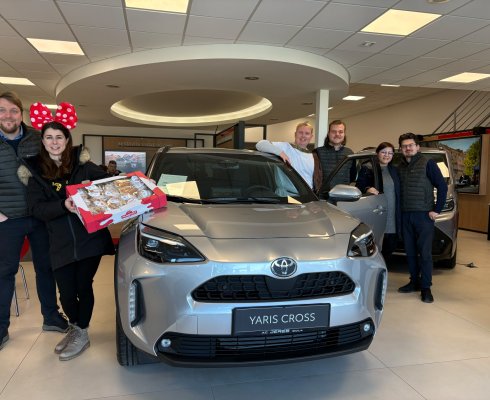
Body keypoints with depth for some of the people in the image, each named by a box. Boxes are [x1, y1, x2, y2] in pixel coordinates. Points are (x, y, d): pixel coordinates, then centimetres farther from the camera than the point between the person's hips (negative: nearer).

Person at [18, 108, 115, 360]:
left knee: (83, 286, 3)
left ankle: (81, 334, 25)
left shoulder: (82, 164, 5)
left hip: (91, 237, -1)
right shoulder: (35, 172, 6)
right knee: (67, 293, 3)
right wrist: (64, 206, -21)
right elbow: (36, 208, -4)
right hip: (60, 243, 1)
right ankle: (75, 327, 34)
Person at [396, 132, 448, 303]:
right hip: (405, 215, 5)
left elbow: (442, 187, -6)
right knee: (410, 252, 10)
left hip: (424, 215, -5)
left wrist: (437, 210, -10)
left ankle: (425, 287, 6)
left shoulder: (428, 163, -4)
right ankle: (414, 282, 22)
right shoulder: (400, 167, 12)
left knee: (424, 252, -3)